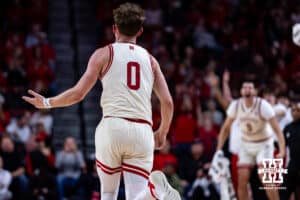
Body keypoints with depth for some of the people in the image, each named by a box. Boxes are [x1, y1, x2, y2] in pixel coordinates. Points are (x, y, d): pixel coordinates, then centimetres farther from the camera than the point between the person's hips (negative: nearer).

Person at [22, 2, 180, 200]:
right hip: (142, 132, 2)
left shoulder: (104, 54, 9)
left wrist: (46, 102, 18)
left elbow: (78, 93, 2)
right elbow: (168, 102, 11)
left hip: (113, 126, -1)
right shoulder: (150, 59, 18)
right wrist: (162, 133, 27)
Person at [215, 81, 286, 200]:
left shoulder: (263, 105, -22)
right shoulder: (235, 105, -11)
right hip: (246, 145, 4)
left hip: (263, 145, -4)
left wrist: (282, 150, -34)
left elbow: (277, 129, -23)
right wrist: (219, 150, -4)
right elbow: (226, 128, 2)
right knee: (242, 182, -4)